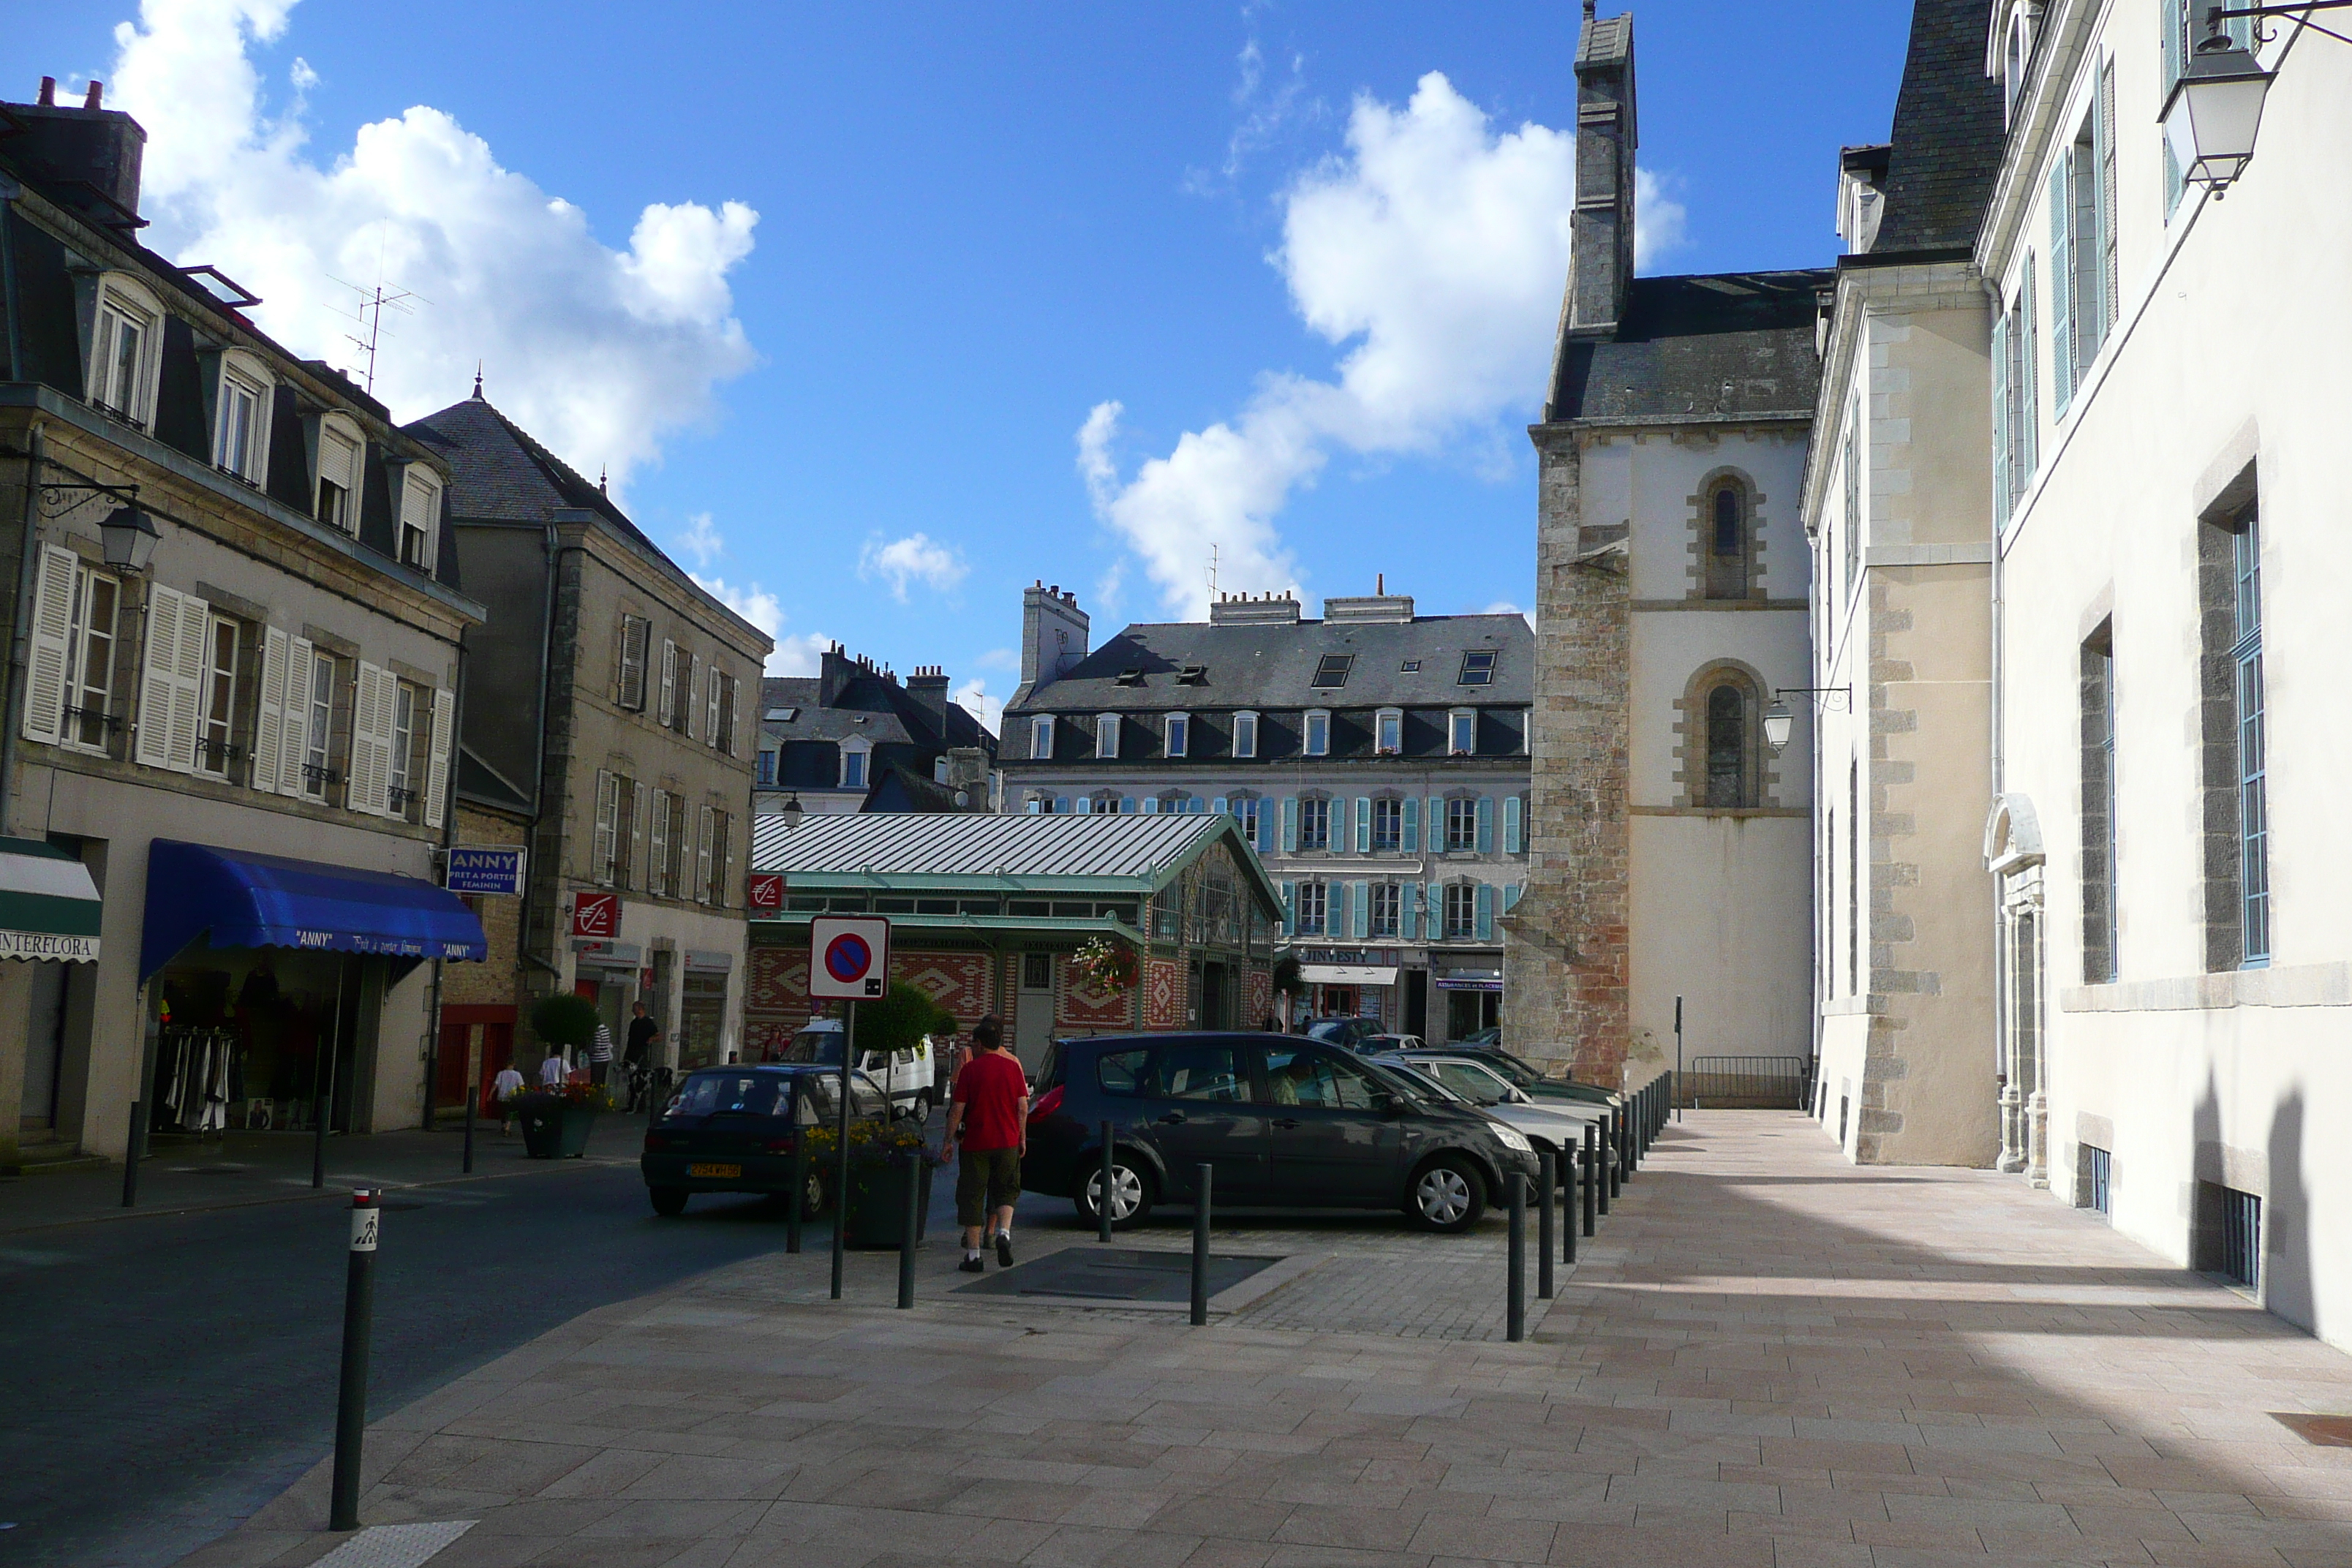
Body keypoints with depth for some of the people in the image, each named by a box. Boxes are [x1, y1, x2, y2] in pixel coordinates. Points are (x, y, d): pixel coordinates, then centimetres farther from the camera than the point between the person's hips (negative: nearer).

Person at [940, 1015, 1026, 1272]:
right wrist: (1022, 1138, 12)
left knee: (971, 1197, 4)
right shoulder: (1013, 1066, 3)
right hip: (1007, 1142, 3)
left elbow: (957, 1109, -7)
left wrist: (948, 1139, 1)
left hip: (975, 1142, -3)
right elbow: (1023, 1107, 3)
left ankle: (973, 1254, 3)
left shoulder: (970, 1069, -6)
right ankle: (1003, 1232, -8)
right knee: (1006, 1191, 17)